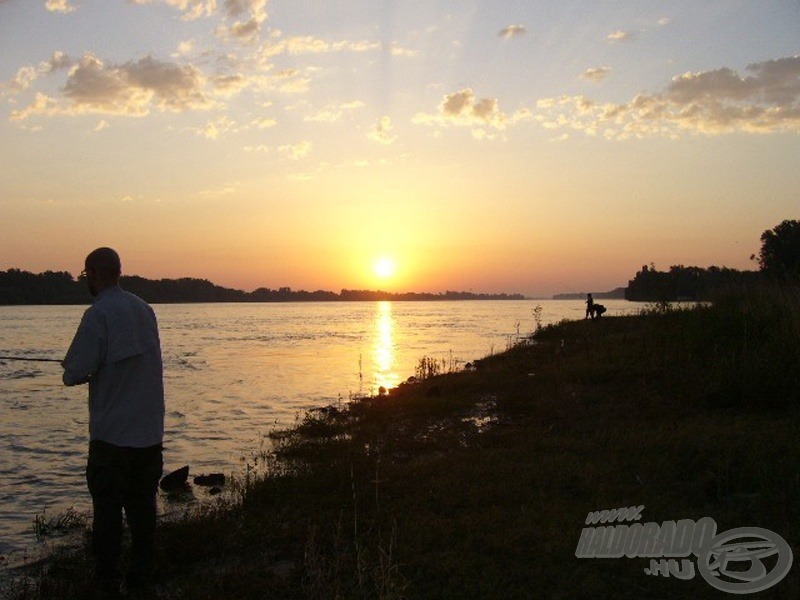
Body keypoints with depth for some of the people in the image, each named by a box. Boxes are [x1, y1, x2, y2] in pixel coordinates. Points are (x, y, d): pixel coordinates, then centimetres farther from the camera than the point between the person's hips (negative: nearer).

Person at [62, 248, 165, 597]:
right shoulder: (144, 309, 8)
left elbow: (76, 373, -16)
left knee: (107, 510, 3)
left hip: (112, 434, -6)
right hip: (150, 433, 6)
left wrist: (70, 369, 7)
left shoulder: (98, 314, -14)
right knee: (142, 506, 12)